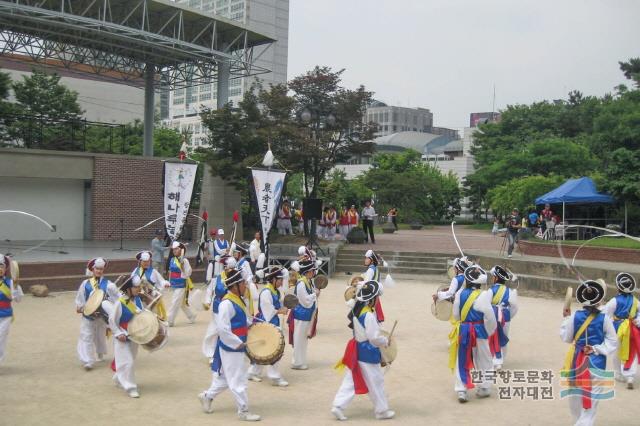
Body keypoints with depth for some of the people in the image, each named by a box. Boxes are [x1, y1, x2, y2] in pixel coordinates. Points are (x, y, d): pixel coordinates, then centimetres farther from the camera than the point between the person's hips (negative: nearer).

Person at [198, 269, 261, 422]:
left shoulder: (238, 300, 8)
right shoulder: (227, 304, -23)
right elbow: (223, 329, -27)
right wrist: (239, 344, -23)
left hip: (237, 347, 10)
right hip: (231, 348, -10)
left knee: (226, 377, 22)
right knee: (238, 380, 1)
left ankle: (207, 396, 37)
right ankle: (243, 411, 13)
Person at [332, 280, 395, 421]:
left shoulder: (356, 311, 4)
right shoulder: (369, 316, -24)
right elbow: (374, 338, -24)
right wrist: (386, 341, -7)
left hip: (357, 350, 8)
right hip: (368, 353, -8)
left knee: (350, 380, 12)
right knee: (376, 382, 7)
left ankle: (338, 406, 9)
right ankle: (382, 411, 21)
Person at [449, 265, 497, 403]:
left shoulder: (459, 293, -5)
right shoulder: (483, 296, -15)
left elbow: (456, 314, 4)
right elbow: (489, 317, -14)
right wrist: (490, 331, 3)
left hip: (463, 330, 3)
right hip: (480, 331, -2)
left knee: (462, 361, 9)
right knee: (483, 361, 15)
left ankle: (461, 391, 7)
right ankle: (484, 388, 25)